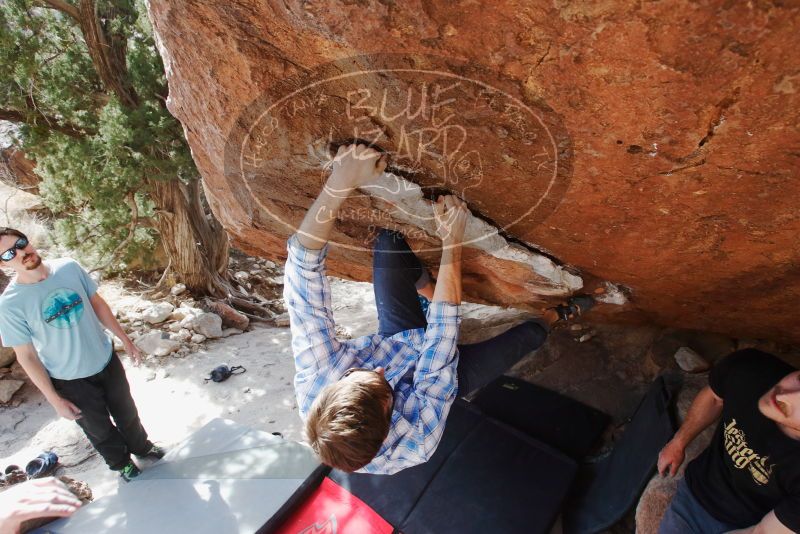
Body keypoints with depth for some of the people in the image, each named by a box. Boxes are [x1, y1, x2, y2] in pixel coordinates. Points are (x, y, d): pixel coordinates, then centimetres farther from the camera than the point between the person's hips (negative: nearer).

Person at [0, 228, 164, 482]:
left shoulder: (68, 267, -13)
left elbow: (97, 304, 0)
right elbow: (26, 357, -13)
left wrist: (126, 340, 4)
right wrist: (55, 399, -9)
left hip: (106, 359, 3)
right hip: (70, 380, -3)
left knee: (126, 411, 24)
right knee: (99, 429, 20)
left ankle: (140, 445, 52)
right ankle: (120, 462, 48)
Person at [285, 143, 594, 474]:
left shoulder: (313, 381, -39)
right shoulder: (418, 440, -42)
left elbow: (303, 260, -44)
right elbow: (443, 330, -39)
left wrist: (340, 182, -52)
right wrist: (451, 242, -39)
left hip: (394, 342, 2)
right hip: (447, 368, -1)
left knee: (389, 243, -18)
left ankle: (430, 292, 12)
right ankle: (553, 318, 47)